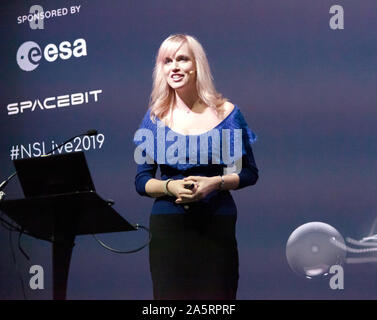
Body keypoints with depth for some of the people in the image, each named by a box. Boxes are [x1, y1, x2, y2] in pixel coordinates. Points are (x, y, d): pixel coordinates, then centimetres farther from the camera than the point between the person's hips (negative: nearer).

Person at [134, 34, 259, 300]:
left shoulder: (226, 113, 1)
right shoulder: (155, 118, 4)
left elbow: (249, 173, 5)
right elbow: (142, 181, 5)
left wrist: (215, 183, -13)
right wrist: (171, 186, -15)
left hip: (217, 224, -1)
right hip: (168, 225, 1)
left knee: (216, 296, -1)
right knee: (170, 293, 2)